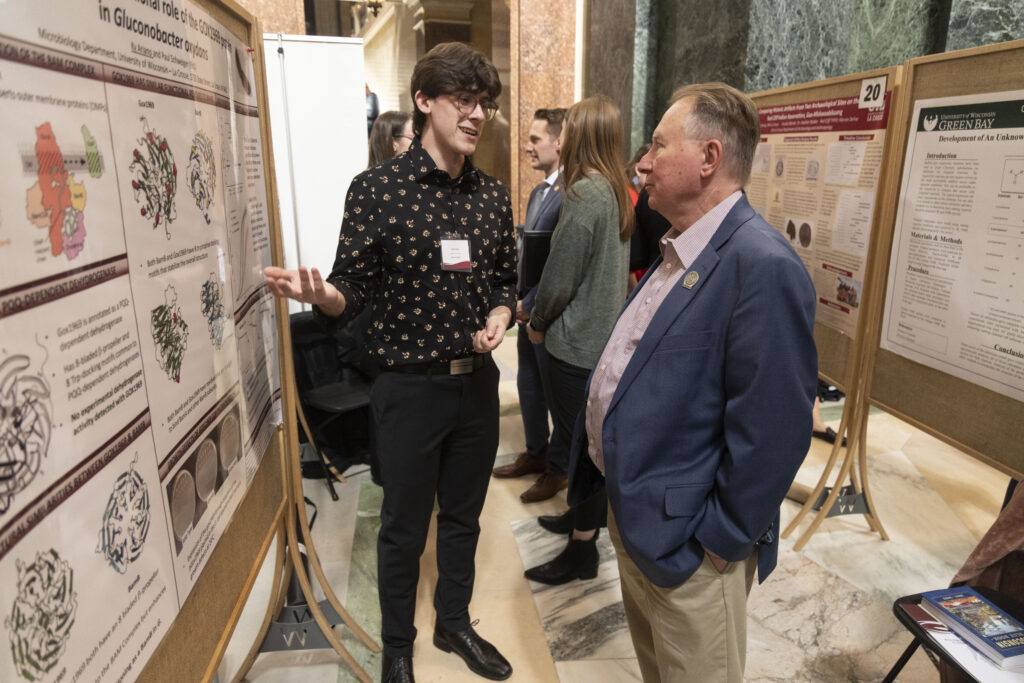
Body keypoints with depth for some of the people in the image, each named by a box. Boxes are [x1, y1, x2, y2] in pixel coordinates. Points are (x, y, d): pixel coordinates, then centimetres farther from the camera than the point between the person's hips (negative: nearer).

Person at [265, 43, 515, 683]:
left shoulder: (493, 195, 3)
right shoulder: (377, 189, -11)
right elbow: (353, 292, -11)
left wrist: (499, 315, -10)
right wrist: (319, 293, -32)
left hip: (478, 382, 5)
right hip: (411, 387, -4)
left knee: (464, 515, 21)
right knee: (404, 527, 14)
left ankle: (455, 623, 45)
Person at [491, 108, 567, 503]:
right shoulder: (538, 192, 11)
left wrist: (531, 305, -17)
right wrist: (518, 297, 8)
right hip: (528, 309, 9)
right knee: (528, 386, 19)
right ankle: (536, 454, 38)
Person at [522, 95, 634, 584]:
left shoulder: (583, 194, -19)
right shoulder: (617, 192, 8)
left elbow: (560, 277, -18)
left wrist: (538, 322, -1)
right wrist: (544, 313, 18)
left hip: (577, 341, -9)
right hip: (606, 334, 9)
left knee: (578, 444, 2)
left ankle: (582, 551, 15)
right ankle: (591, 515, 39)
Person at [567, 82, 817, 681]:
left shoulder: (763, 267, -25)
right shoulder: (679, 250, 6)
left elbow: (772, 430, -26)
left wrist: (722, 542, -17)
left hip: (686, 544, -8)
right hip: (630, 514, 9)